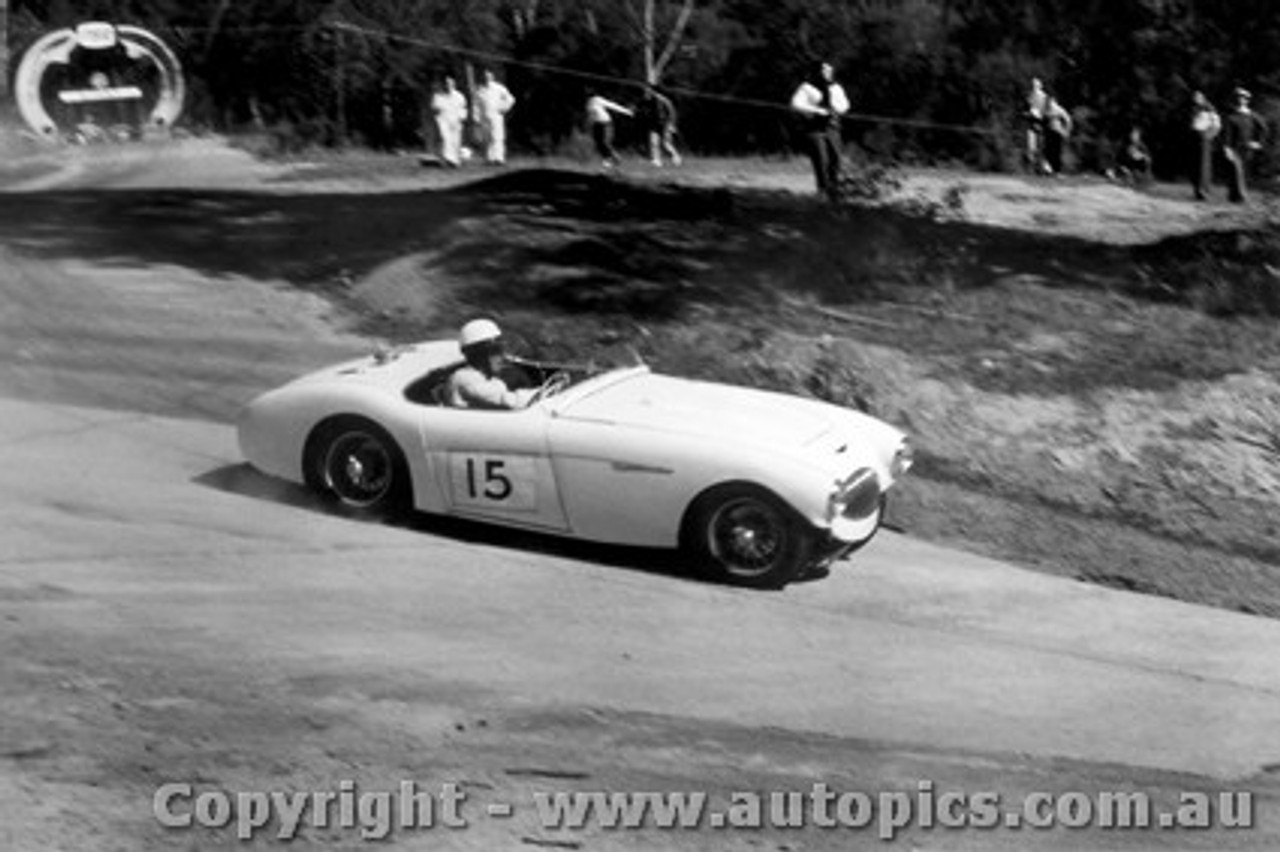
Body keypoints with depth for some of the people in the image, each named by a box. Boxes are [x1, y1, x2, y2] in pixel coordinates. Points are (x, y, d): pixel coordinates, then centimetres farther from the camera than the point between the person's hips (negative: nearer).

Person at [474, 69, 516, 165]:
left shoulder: (499, 88, 1)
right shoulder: (480, 90, 8)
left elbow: (510, 99, 6)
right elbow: (477, 104, 10)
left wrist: (503, 109, -1)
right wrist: (477, 117, 2)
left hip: (496, 117, -3)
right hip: (484, 118, 3)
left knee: (497, 137, -13)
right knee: (487, 139, 3)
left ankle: (498, 157, -20)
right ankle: (489, 158, 8)